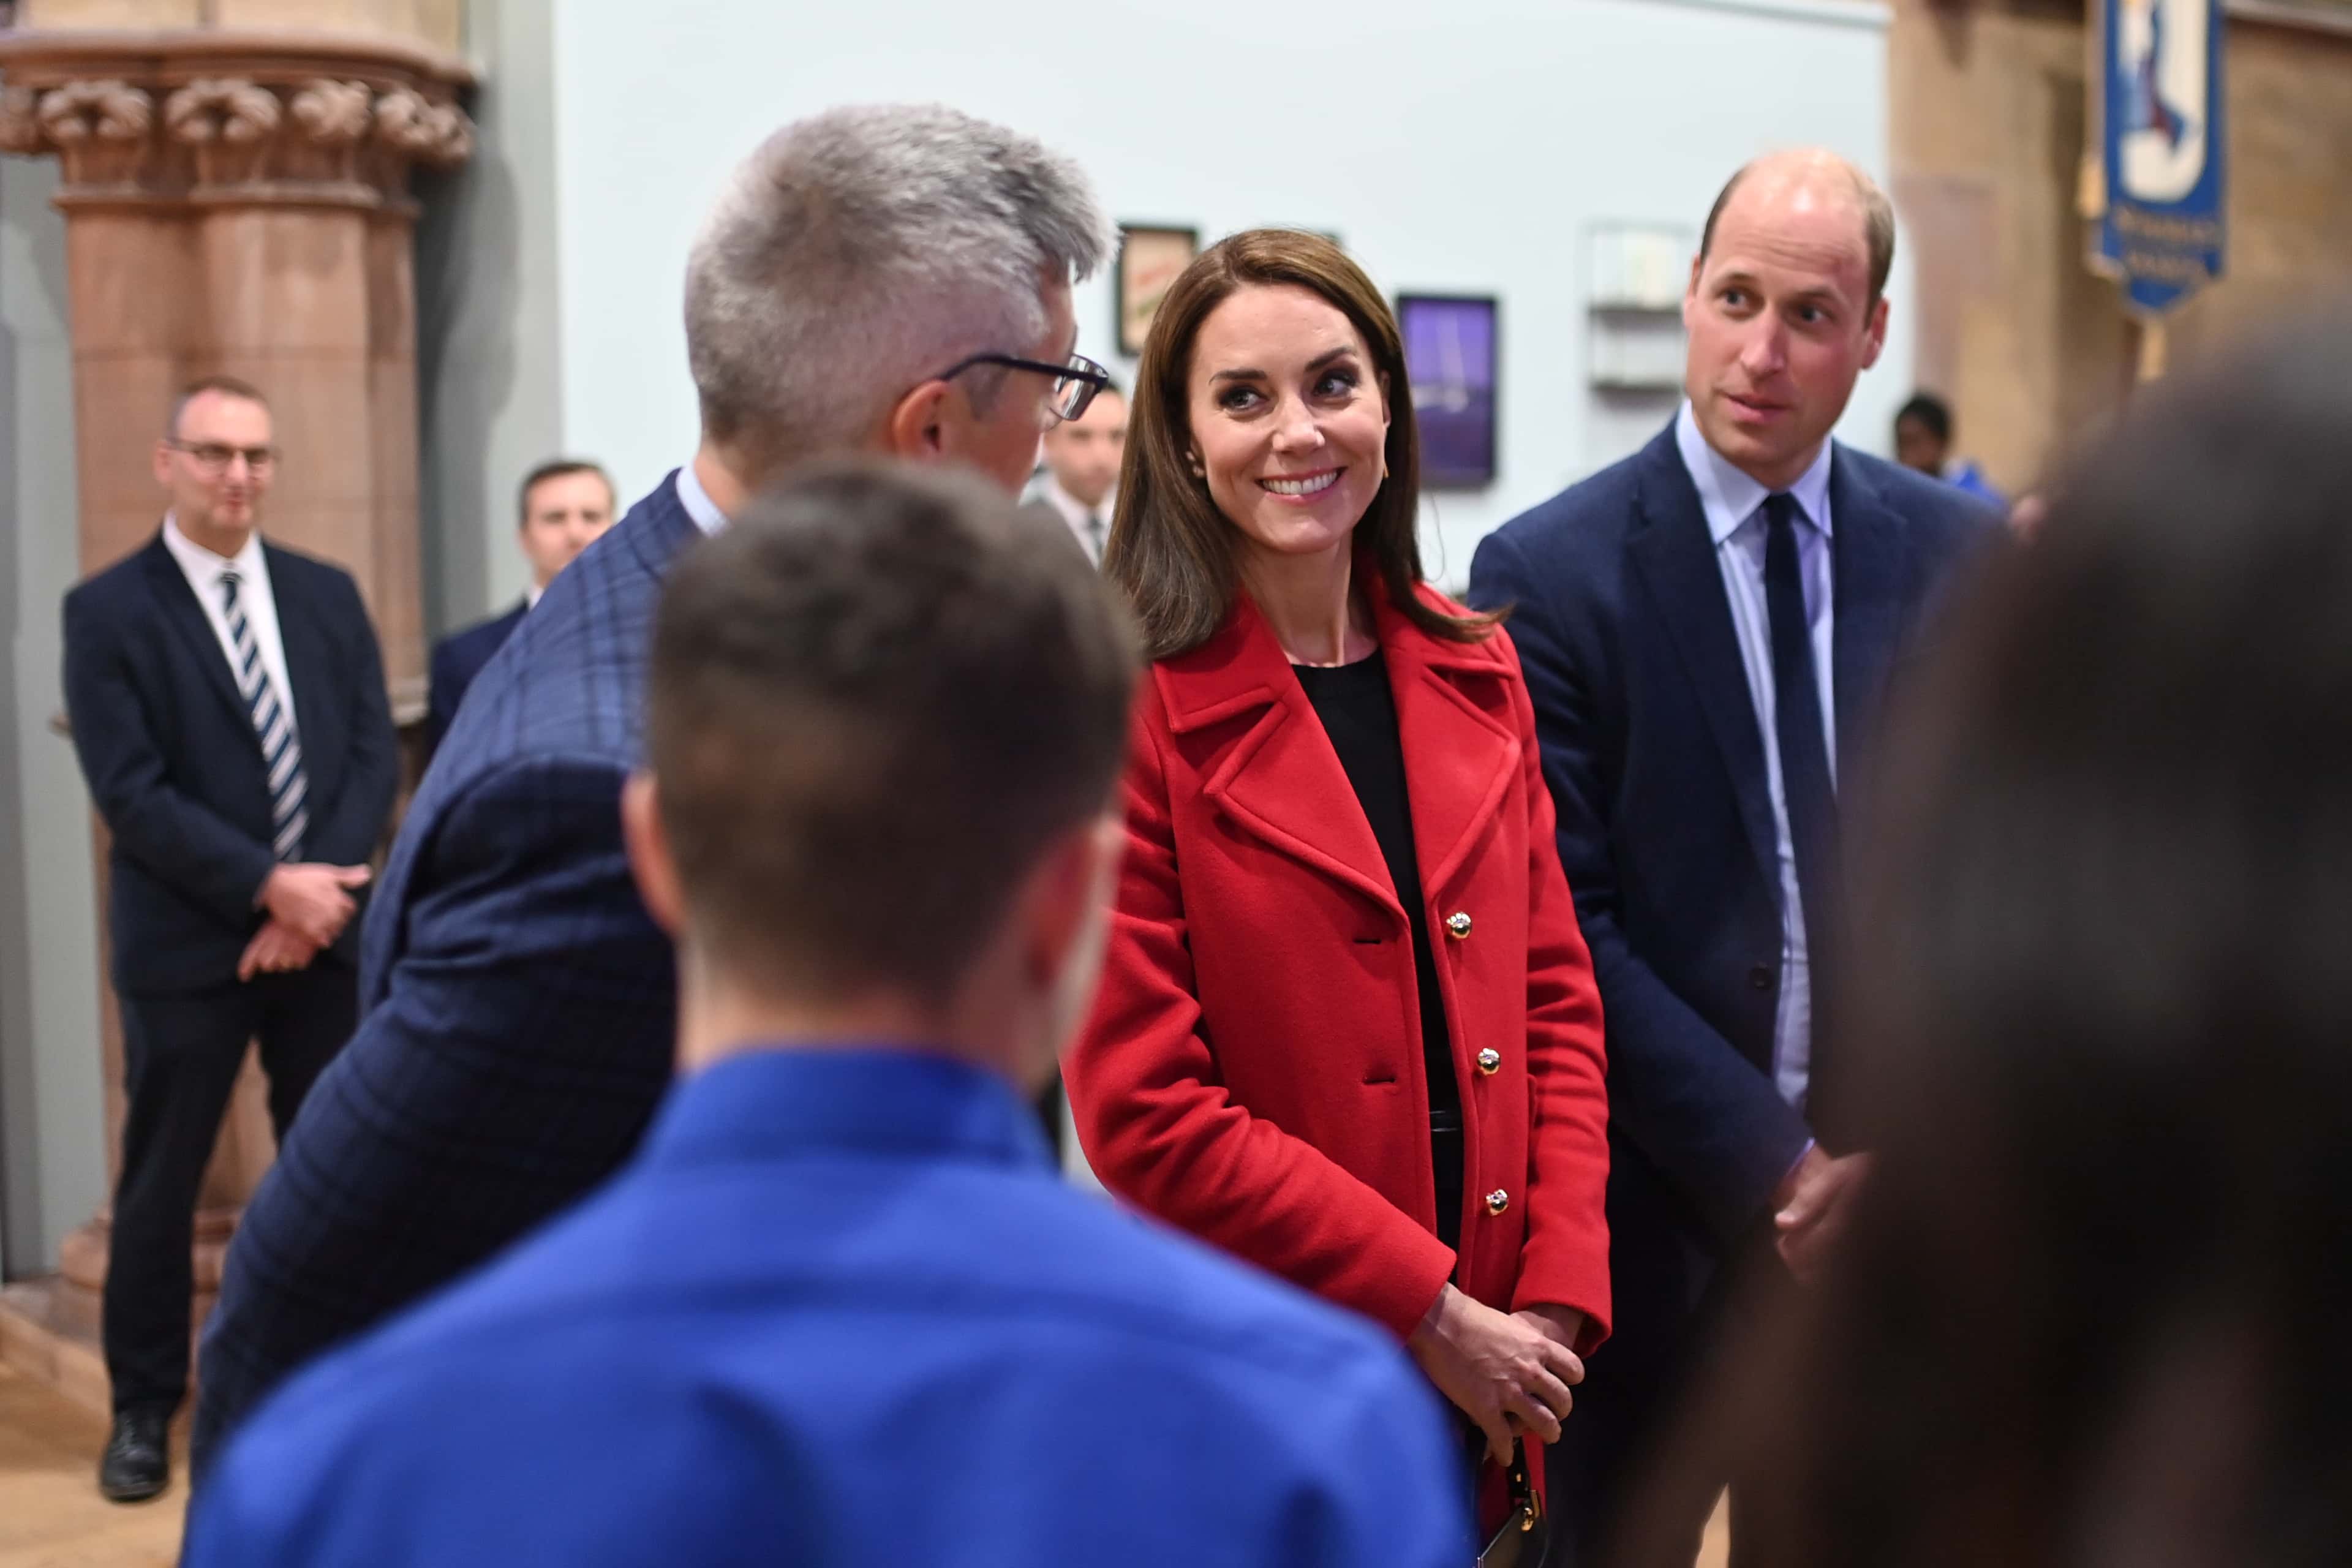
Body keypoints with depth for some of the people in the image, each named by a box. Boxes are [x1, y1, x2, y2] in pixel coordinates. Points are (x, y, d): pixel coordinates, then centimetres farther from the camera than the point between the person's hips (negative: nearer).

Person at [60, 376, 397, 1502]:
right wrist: (268, 887, -18)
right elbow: (131, 793, -11)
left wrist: (322, 891, -11)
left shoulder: (328, 595, 8)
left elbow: (375, 755, 2)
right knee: (161, 1182, 5)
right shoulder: (107, 611, -4)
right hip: (186, 944, -3)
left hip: (325, 932, 3)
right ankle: (145, 1407, 19)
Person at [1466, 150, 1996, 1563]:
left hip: (1893, 1184, 3)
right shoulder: (1545, 574, -8)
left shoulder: (1958, 556, 3)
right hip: (1649, 1197, -3)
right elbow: (1564, 926, -11)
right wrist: (1767, 1162, -12)